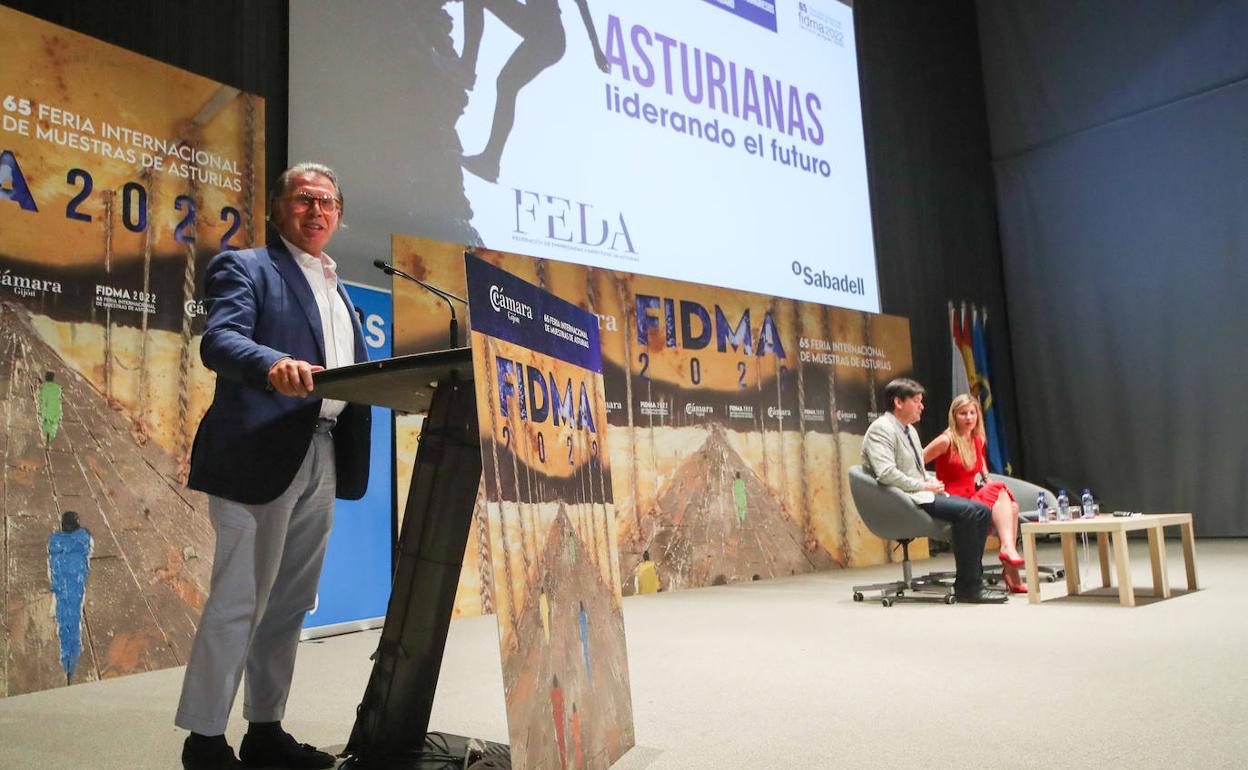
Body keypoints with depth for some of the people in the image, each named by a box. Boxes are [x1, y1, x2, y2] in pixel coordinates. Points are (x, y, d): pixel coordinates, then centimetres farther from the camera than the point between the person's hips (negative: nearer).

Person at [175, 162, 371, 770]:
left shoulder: (338, 291, 24)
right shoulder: (243, 268, 2)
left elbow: (359, 372, 22)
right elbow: (219, 340, -17)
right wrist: (274, 365, -36)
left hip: (322, 462, 7)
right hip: (262, 457, -7)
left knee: (289, 603, 13)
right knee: (237, 601, -3)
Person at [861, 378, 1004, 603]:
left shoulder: (910, 430, 20)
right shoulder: (881, 429, -11)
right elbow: (886, 473, -25)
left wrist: (934, 484, 6)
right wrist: (925, 486, -17)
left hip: (920, 494, 10)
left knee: (981, 510, -2)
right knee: (967, 511, -23)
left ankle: (968, 582, -1)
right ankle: (968, 588, -17)